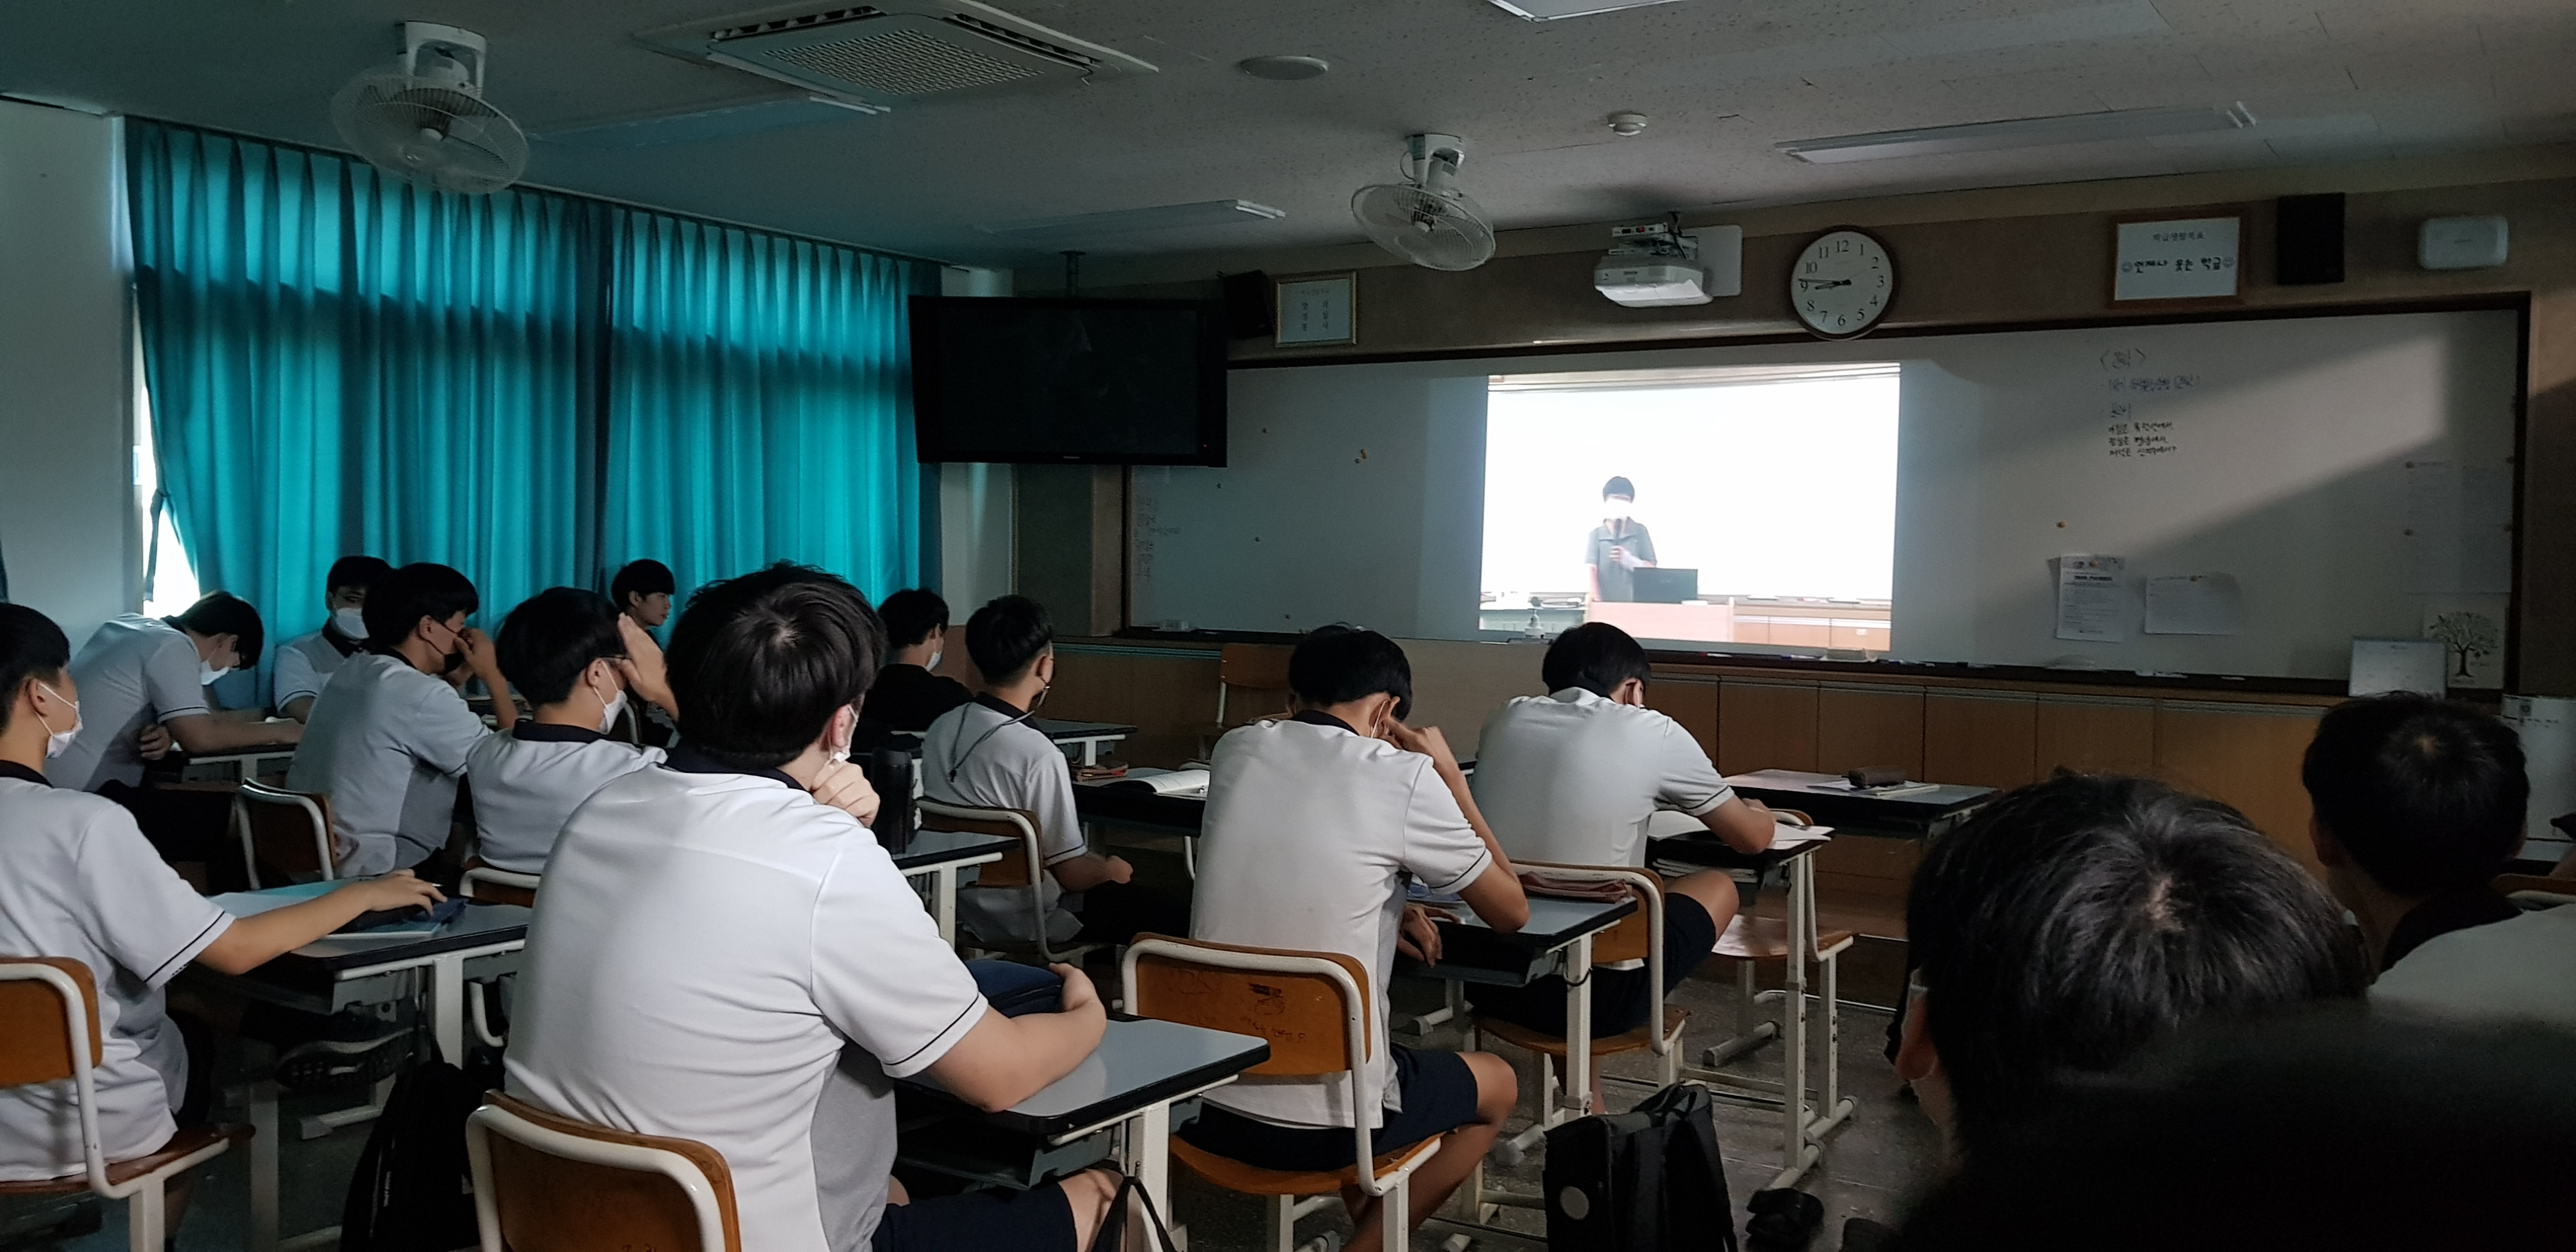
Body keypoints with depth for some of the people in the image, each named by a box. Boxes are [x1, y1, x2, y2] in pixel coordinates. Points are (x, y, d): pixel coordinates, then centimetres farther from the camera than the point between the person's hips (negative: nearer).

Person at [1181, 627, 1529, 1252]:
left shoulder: (1235, 751, 3)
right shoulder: (1402, 777, -11)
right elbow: (1510, 911, 2)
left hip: (1204, 1102, 6)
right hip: (1323, 1120, -5)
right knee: (1498, 1085, 25)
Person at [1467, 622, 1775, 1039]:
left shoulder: (1504, 720, 6)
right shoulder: (1653, 733, -4)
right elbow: (1753, 838, 10)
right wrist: (1759, 813, 33)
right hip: (1595, 994, -5)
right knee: (1719, 885, 21)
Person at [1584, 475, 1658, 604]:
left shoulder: (1640, 531, 8)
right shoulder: (1596, 534, 3)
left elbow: (1652, 569, 5)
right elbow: (1591, 570, -9)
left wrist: (1629, 560, -14)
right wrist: (1597, 602, -25)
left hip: (1635, 603, 1)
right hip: (1605, 605, -1)